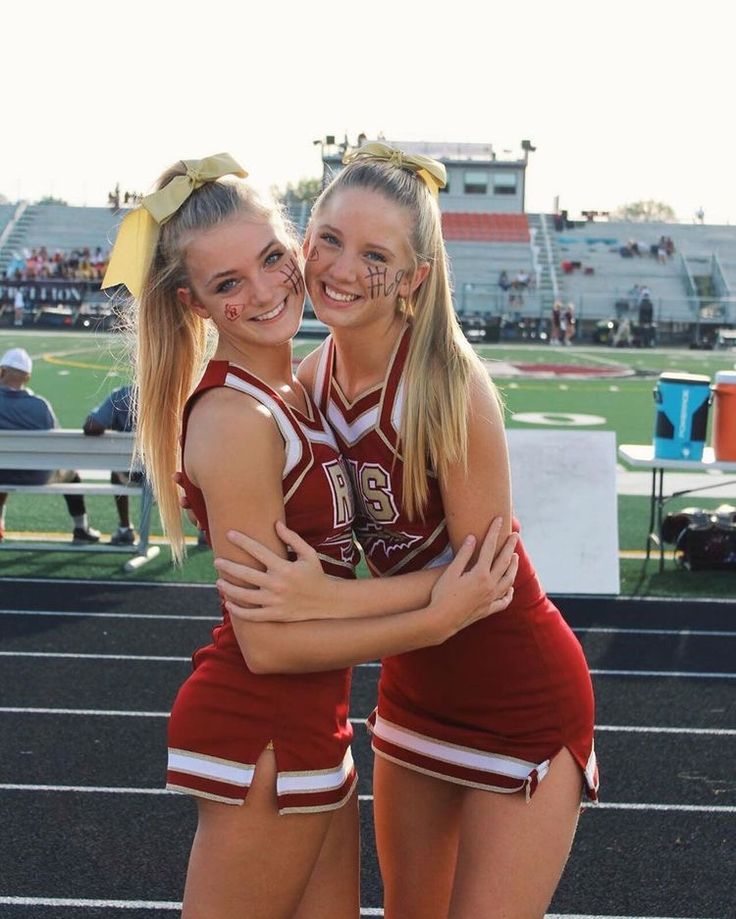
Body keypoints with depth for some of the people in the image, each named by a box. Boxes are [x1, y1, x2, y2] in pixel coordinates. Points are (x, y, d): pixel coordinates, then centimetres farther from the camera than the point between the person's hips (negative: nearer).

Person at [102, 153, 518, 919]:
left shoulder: (294, 392, 5)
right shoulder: (235, 418, -22)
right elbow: (268, 642, -21)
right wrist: (438, 620, -19)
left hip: (311, 727, 9)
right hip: (258, 737, -9)